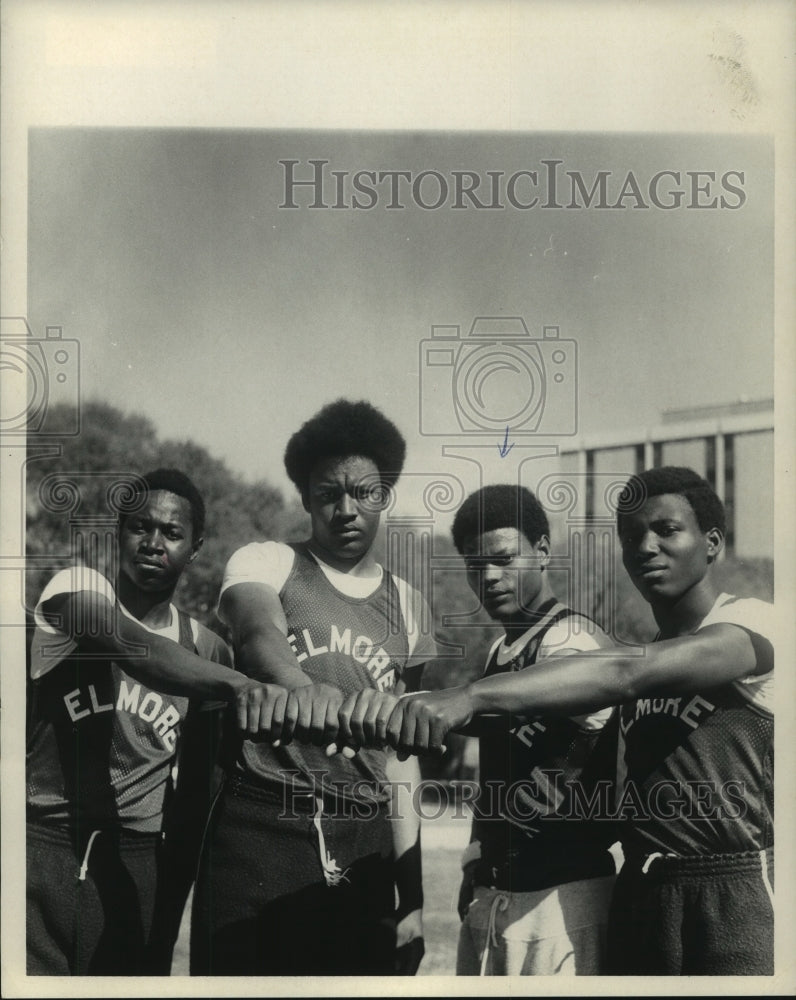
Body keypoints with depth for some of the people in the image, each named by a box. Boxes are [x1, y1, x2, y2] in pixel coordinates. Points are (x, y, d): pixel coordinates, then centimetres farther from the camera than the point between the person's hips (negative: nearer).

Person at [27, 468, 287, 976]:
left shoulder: (206, 647, 7)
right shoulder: (77, 588, -4)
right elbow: (131, 646, -26)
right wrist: (239, 685, -41)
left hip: (138, 860, 3)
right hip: (45, 839, -3)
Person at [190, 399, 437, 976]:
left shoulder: (407, 605, 13)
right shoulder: (264, 563, 1)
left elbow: (400, 756, 15)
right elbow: (258, 632, -23)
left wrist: (412, 893, 13)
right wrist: (300, 689, -46)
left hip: (363, 849, 4)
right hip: (257, 833, -3)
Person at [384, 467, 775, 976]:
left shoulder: (754, 623, -11)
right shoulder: (651, 659, 13)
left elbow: (627, 674, -28)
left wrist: (473, 696, -38)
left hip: (742, 896, -6)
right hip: (640, 893, 6)